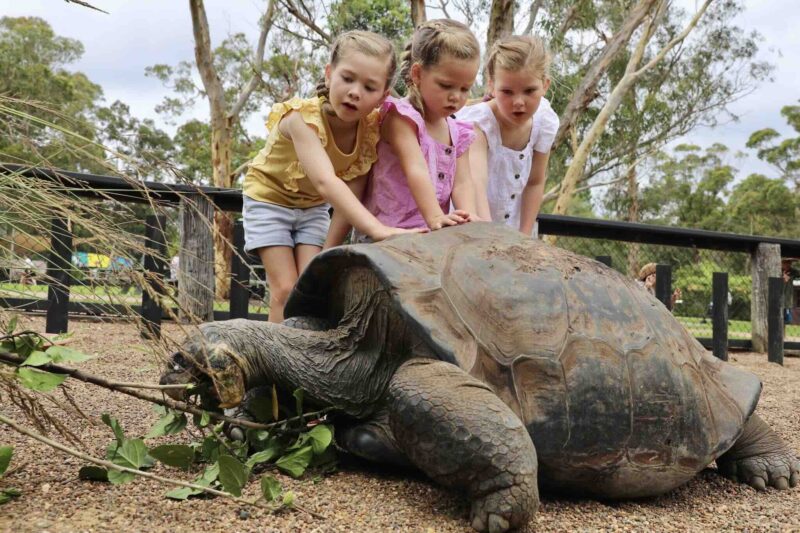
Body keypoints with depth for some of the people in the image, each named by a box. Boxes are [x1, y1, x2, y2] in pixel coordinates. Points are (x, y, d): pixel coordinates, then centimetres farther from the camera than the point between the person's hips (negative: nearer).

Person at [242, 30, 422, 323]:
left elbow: (350, 199, -20)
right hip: (269, 198, -4)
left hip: (313, 207, 4)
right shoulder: (303, 118, -37)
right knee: (286, 290, -9)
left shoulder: (370, 129, -22)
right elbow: (326, 182, -53)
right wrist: (379, 230, -65)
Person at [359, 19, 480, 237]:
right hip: (387, 234, -6)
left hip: (433, 236, 6)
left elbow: (462, 182, 1)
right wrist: (435, 217, -35)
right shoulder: (400, 117, -9)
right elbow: (416, 171, -23)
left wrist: (468, 216, -20)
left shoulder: (457, 132, 12)